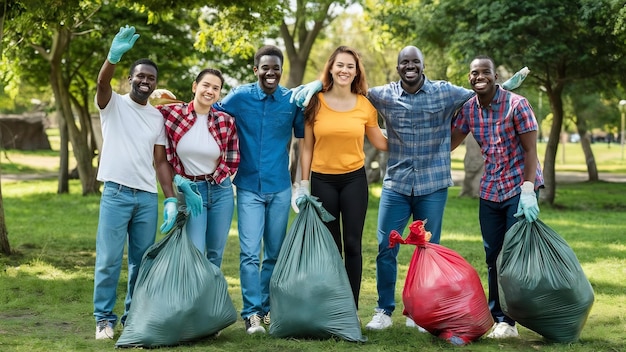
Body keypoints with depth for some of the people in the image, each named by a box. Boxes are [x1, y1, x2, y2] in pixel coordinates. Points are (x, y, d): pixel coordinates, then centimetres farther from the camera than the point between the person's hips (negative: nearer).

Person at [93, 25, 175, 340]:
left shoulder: (157, 117, 14)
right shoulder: (113, 104, 2)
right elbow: (102, 83, -21)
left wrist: (171, 198, 3)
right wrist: (113, 57, -41)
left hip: (148, 197, 4)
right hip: (116, 193, -4)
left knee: (142, 262, 8)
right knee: (109, 260, -4)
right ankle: (104, 319, 5)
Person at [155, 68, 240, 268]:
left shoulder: (226, 121, -2)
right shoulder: (172, 113, -8)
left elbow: (233, 162, 7)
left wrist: (214, 178, 0)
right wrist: (178, 180, -8)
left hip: (220, 191, 3)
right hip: (189, 191, -2)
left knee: (216, 254, 11)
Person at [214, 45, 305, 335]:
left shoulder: (293, 100, -1)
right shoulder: (239, 97, -5)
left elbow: (304, 136, 7)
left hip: (280, 188, 2)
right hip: (249, 187, -2)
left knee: (275, 253, 9)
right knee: (250, 253, -7)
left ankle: (267, 308, 22)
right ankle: (251, 313, -1)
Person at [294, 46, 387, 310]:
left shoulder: (365, 105, 1)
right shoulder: (316, 102, -1)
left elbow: (379, 142, 11)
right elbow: (307, 146, 3)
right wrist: (303, 183, 1)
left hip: (354, 179, 0)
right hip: (322, 180, 0)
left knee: (352, 244, 1)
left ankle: (352, 308, 9)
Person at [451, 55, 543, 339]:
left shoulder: (516, 105, -14)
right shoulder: (468, 109, 0)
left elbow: (530, 150, -15)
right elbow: (450, 142, 12)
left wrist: (528, 190, -21)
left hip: (519, 189, -5)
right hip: (490, 191, 5)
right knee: (493, 257, 9)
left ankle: (509, 321, 3)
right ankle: (497, 317, 19)